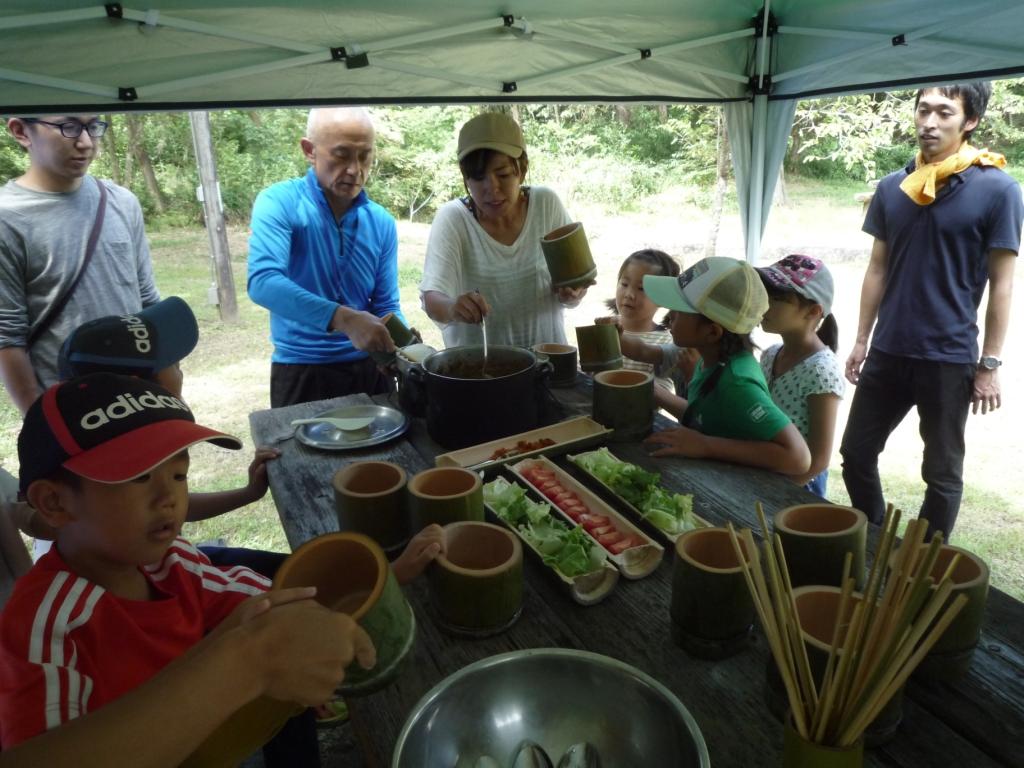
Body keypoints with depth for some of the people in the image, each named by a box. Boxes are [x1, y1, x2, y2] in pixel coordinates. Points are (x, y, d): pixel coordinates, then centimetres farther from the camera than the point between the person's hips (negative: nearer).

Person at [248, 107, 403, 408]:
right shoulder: (279, 203, -11)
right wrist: (344, 319, -39)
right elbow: (262, 283, -27)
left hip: (369, 367, 4)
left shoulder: (382, 222, 1)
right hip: (301, 371, -4)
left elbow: (386, 306, 4)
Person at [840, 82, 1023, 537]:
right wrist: (861, 341, 8)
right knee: (856, 454, 11)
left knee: (942, 473, 10)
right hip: (887, 352, 4)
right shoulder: (891, 187, 5)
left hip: (950, 359, -4)